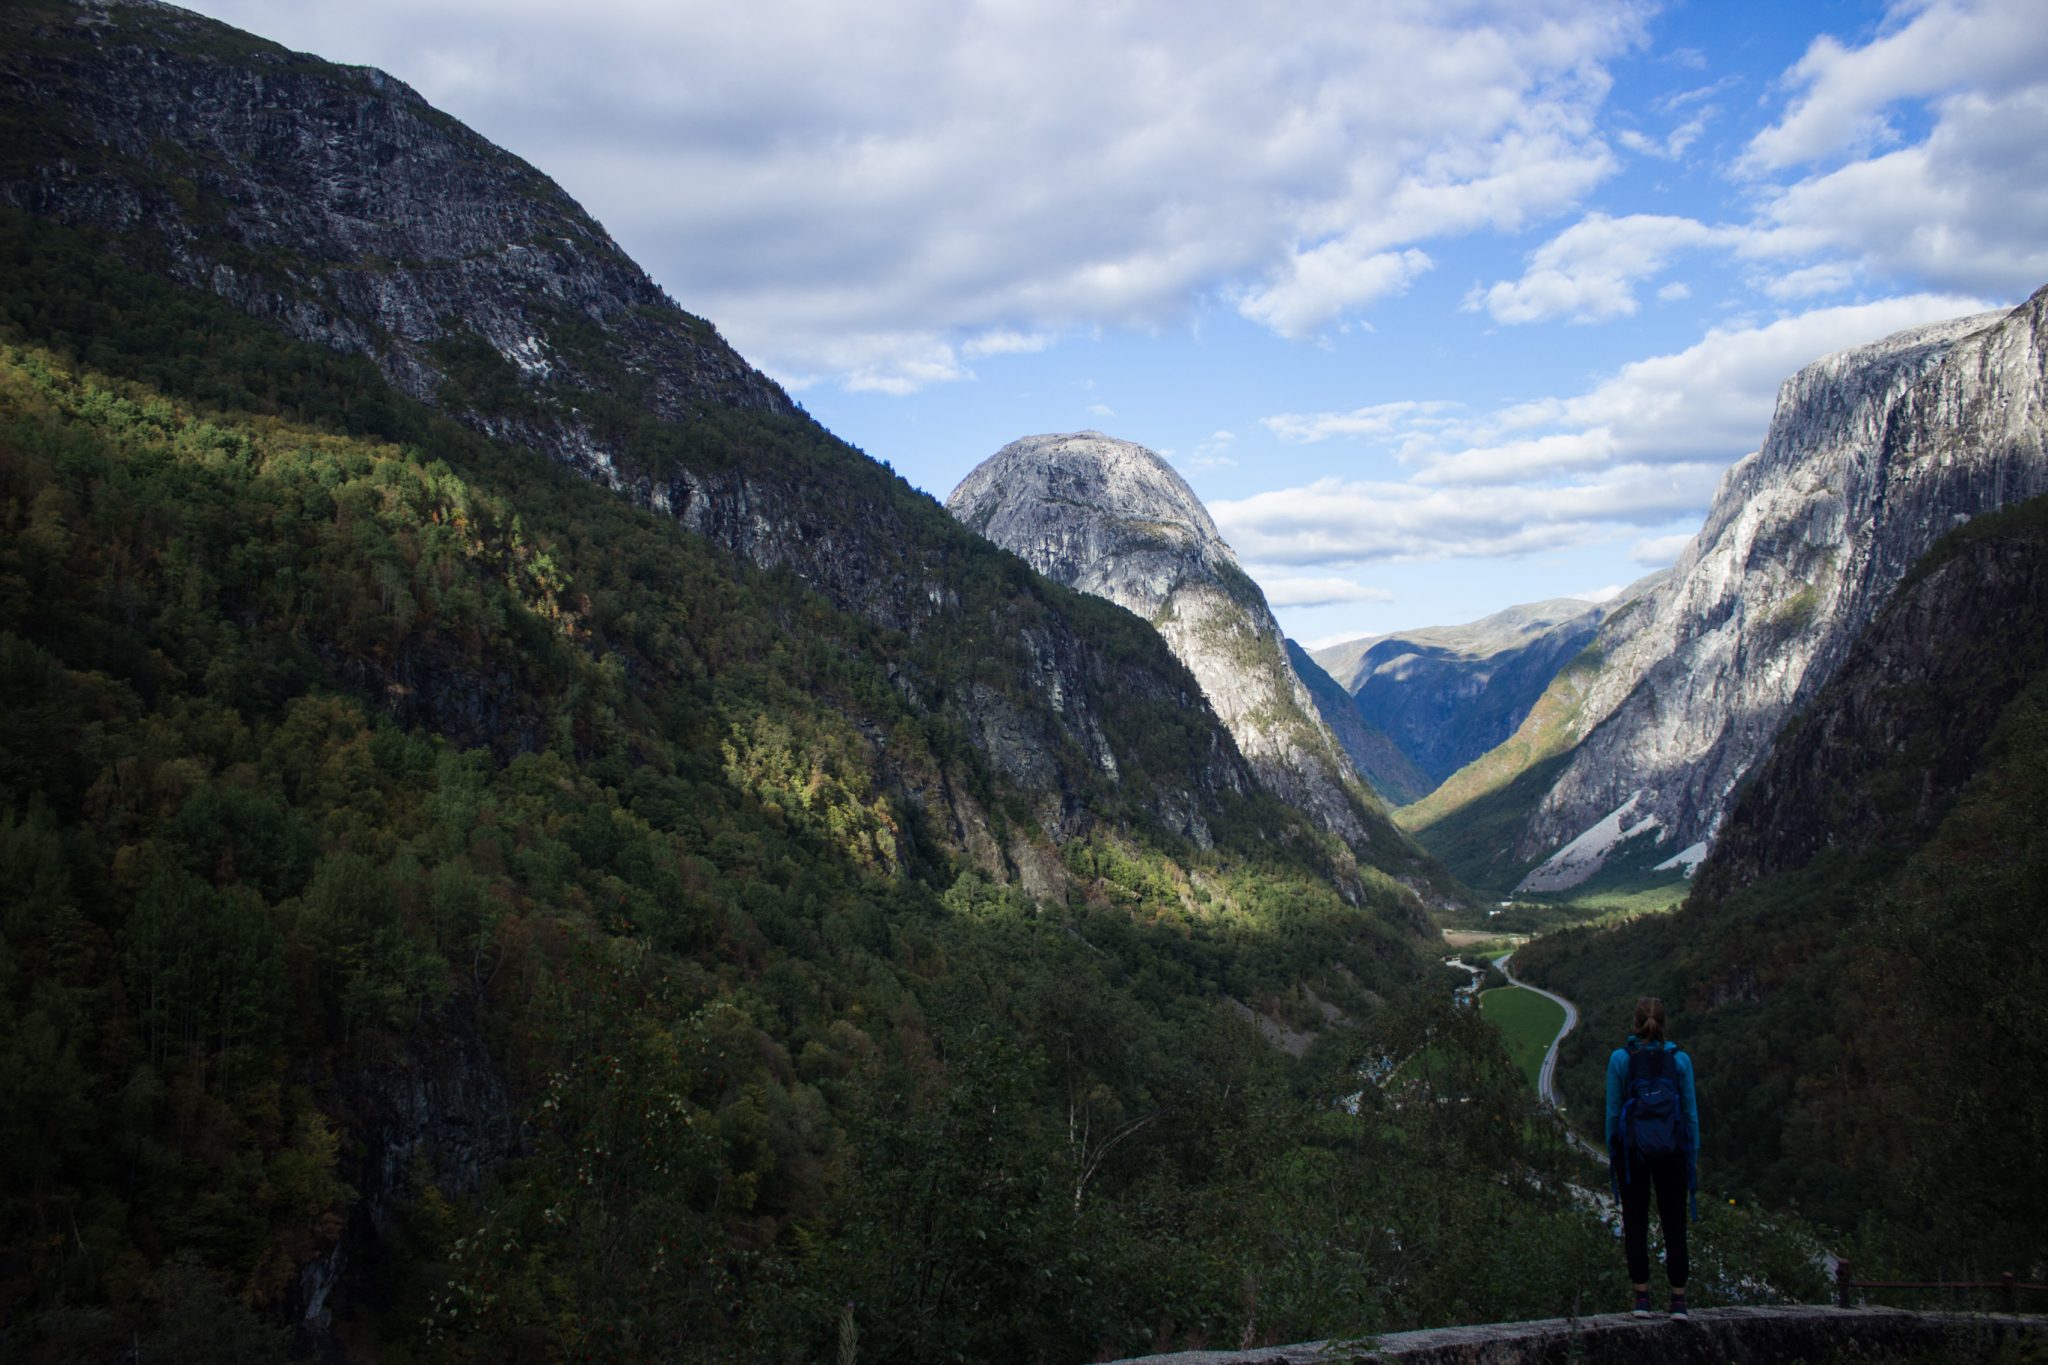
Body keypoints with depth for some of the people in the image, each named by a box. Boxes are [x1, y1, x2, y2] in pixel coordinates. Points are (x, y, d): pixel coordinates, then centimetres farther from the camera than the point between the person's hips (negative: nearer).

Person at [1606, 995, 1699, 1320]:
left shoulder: (1620, 1058, -5)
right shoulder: (1679, 1059, -2)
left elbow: (1613, 1110, -3)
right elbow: (1691, 1111, 0)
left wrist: (1612, 1154, 6)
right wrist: (1693, 1158, 9)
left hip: (1632, 1149, -1)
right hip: (1671, 1150, 1)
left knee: (1635, 1223, 6)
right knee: (1674, 1224, 7)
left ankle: (1642, 1299, 5)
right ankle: (1678, 1301, 8)